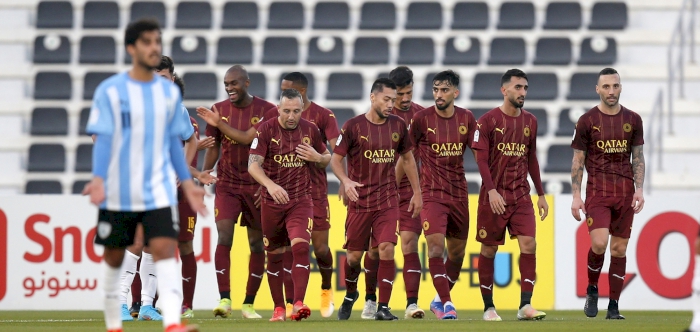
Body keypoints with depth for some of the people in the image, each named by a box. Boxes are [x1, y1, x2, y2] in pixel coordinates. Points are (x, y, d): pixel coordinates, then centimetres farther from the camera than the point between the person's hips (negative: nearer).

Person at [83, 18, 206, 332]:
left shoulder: (169, 92, 8)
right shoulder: (110, 91, -4)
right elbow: (102, 139, -8)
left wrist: (187, 182, 12)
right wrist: (98, 178, -22)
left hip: (158, 191, 2)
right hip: (118, 193, -2)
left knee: (165, 250, -15)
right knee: (114, 258, 8)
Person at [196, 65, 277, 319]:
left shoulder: (266, 110, -5)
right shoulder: (218, 110, 3)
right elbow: (214, 147, 10)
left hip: (257, 185, -1)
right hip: (227, 184, 1)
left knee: (257, 243, 4)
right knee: (224, 237, -14)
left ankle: (249, 304, 14)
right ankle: (225, 299, -16)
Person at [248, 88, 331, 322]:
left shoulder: (310, 130, 1)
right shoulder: (266, 130, -8)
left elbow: (326, 159, 16)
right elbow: (253, 165, -16)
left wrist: (317, 157, -9)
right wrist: (270, 185, -33)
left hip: (301, 200, 0)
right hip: (272, 202, 0)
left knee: (300, 246, -19)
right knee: (274, 255, 7)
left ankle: (298, 303, -24)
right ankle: (278, 308, 19)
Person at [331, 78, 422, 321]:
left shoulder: (398, 125, 3)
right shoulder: (353, 126, -7)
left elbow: (408, 159, 15)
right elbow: (336, 159, -3)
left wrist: (417, 192, 14)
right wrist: (346, 181, -22)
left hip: (388, 201, 1)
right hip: (359, 202, -1)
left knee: (386, 249, -14)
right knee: (354, 256, 5)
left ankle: (383, 308, -9)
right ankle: (350, 295, 35)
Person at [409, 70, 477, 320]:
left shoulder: (467, 119, 3)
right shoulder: (422, 118, -6)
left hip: (459, 194, 4)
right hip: (432, 194, -4)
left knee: (457, 253, 9)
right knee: (435, 246, -18)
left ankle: (440, 300, 27)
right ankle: (447, 303, -15)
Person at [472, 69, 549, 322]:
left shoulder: (530, 121, 10)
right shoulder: (488, 120, -6)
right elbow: (481, 159, -9)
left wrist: (541, 194, 16)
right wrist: (491, 191, -20)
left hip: (521, 195, 4)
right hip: (494, 196, -4)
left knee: (528, 244, -10)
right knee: (489, 249, 2)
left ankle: (525, 305, -9)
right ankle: (488, 307, 12)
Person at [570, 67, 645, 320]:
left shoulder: (633, 120, 6)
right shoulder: (587, 121, -1)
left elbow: (638, 157, 10)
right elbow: (578, 161, 2)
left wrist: (639, 189, -2)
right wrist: (576, 196, -4)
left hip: (625, 193, 3)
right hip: (597, 192, -3)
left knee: (619, 249, 2)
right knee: (599, 243, -18)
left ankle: (613, 307, 8)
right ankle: (592, 290, 8)